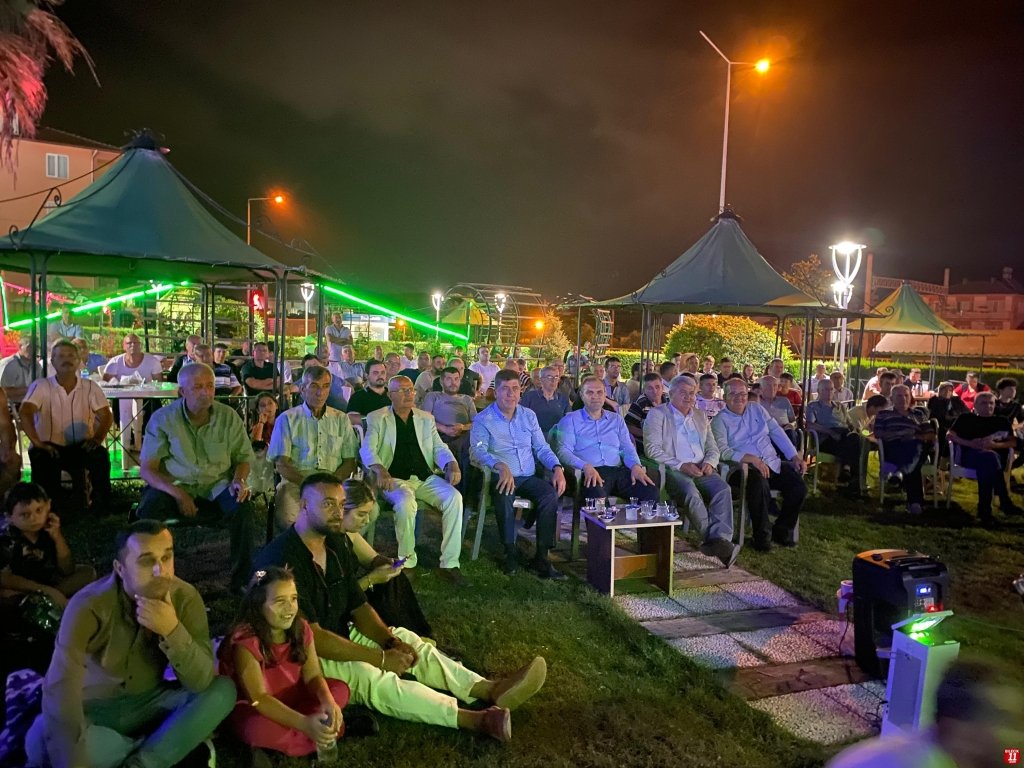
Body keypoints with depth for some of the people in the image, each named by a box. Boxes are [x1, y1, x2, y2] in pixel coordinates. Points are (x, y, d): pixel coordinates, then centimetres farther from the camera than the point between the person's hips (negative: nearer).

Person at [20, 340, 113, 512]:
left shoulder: (90, 387, 4)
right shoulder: (41, 386, -3)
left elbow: (106, 415, -3)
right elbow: (25, 413, -16)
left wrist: (97, 438, -23)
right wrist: (37, 443, -30)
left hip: (81, 447, 1)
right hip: (50, 447, -1)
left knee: (100, 455, -31)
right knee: (41, 459, -35)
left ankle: (101, 508, -16)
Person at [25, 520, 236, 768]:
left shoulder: (186, 598, -17)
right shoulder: (90, 604, -24)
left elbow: (201, 681, -23)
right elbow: (60, 686, -32)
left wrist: (172, 631, -39)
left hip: (149, 704, 2)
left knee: (223, 691, -22)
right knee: (40, 742, -33)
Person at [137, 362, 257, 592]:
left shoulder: (228, 417, 0)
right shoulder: (162, 419, -5)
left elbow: (243, 457, 9)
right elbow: (147, 469, -6)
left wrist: (239, 481, -14)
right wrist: (177, 493, -22)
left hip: (217, 486, 1)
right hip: (174, 485, 0)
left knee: (243, 507, -28)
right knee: (148, 510, -31)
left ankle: (242, 580, -11)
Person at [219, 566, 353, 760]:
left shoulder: (301, 628, -8)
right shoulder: (246, 641, -27)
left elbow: (313, 676, -9)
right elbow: (258, 698, -31)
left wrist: (329, 703, -32)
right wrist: (304, 723, -42)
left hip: (291, 698, 6)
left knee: (340, 688, -8)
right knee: (259, 727, -39)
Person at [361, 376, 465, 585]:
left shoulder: (426, 418, 18)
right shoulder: (377, 418, 7)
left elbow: (438, 447, 13)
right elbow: (367, 449, -6)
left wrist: (452, 464, -10)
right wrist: (379, 469, -28)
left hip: (426, 478, 4)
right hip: (395, 479, -3)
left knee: (454, 497, -25)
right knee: (406, 503, -36)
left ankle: (449, 564, -20)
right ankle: (407, 561, -14)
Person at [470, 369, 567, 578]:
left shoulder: (529, 416, 13)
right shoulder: (483, 420, -1)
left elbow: (541, 447, 15)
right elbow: (478, 450, -16)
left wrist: (557, 467, -5)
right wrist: (500, 466, -35)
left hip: (528, 478, 4)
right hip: (501, 477, -4)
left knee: (551, 494, -27)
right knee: (504, 496, -37)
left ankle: (541, 557, -19)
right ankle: (510, 552, -17)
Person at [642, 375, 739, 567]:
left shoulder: (700, 416, 24)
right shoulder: (657, 414, 6)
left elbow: (713, 447, 23)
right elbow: (652, 449, -6)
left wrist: (709, 462, -2)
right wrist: (681, 465, -16)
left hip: (700, 470, 5)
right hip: (672, 470, -5)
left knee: (722, 488, -26)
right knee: (690, 489, -36)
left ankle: (721, 539, -34)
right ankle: (715, 540, -35)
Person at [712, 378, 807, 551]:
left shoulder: (757, 409, 18)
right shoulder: (720, 420, 1)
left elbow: (777, 433, 17)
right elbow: (722, 450, -14)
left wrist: (795, 456, 7)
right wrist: (752, 459, -24)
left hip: (773, 464, 6)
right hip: (744, 467, -6)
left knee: (798, 486, -17)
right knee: (759, 483, -37)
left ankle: (782, 531, 7)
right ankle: (762, 536, -17)